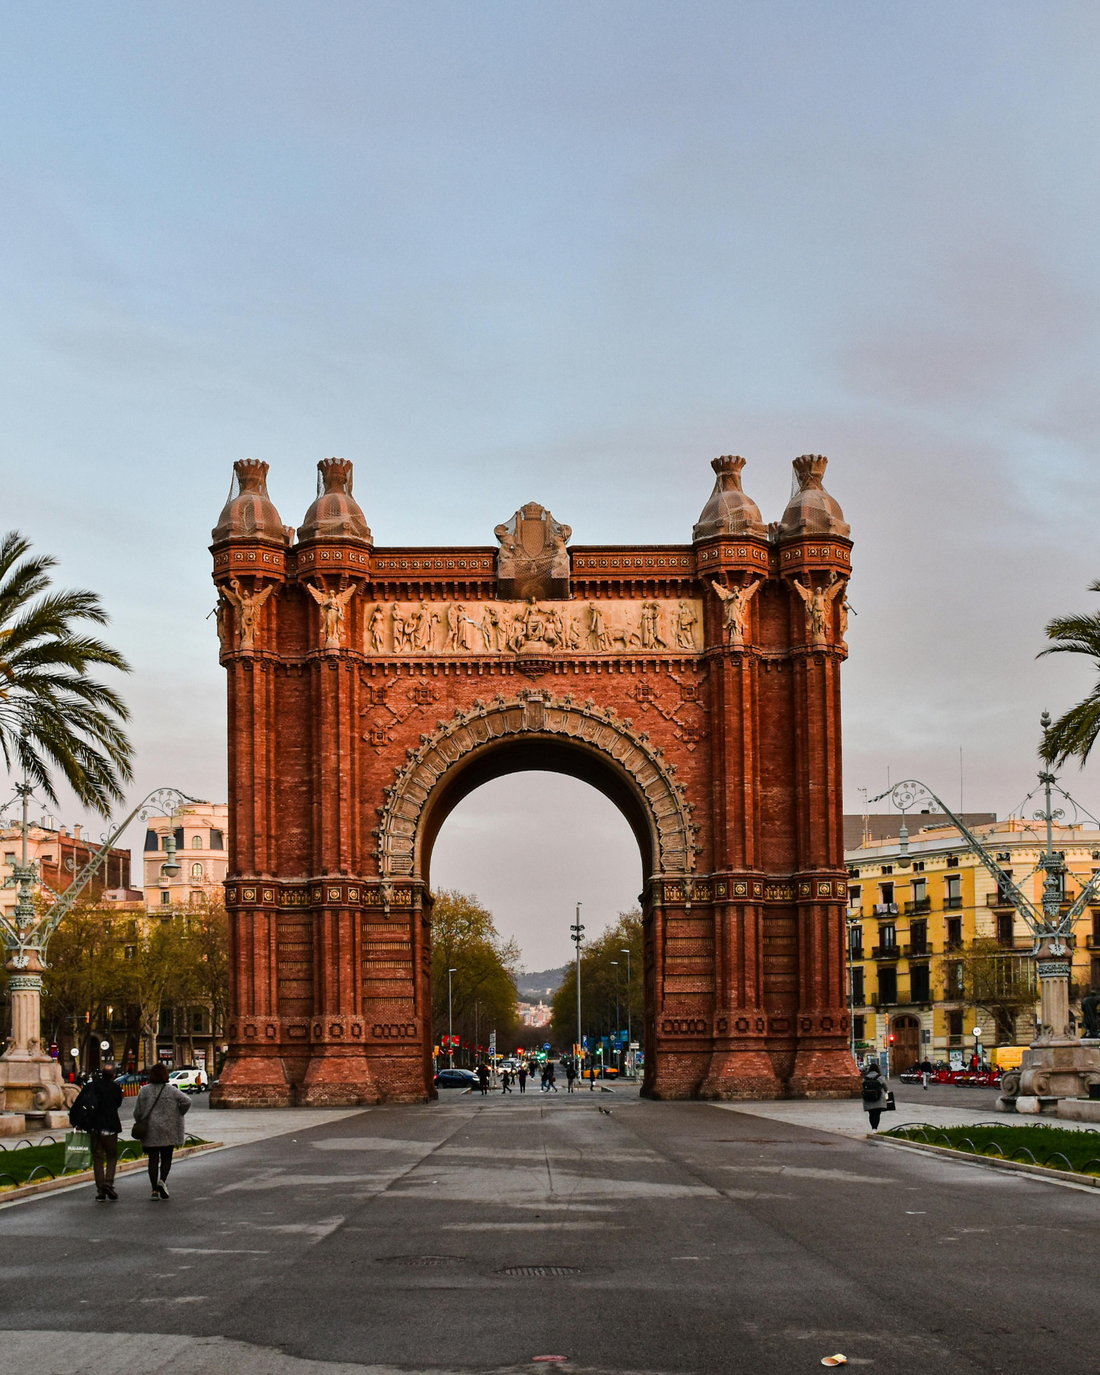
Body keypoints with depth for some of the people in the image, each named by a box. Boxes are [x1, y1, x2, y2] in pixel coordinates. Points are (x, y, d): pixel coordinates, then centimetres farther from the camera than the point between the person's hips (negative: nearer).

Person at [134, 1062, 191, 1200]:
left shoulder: (144, 1091, 0)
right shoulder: (171, 1090, -5)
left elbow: (137, 1112, 0)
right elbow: (186, 1101, -14)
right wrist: (178, 1116, 1)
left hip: (150, 1131, 1)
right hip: (168, 1131, -1)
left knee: (153, 1160, 5)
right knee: (166, 1158, 9)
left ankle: (155, 1189, 2)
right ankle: (162, 1180, -14)